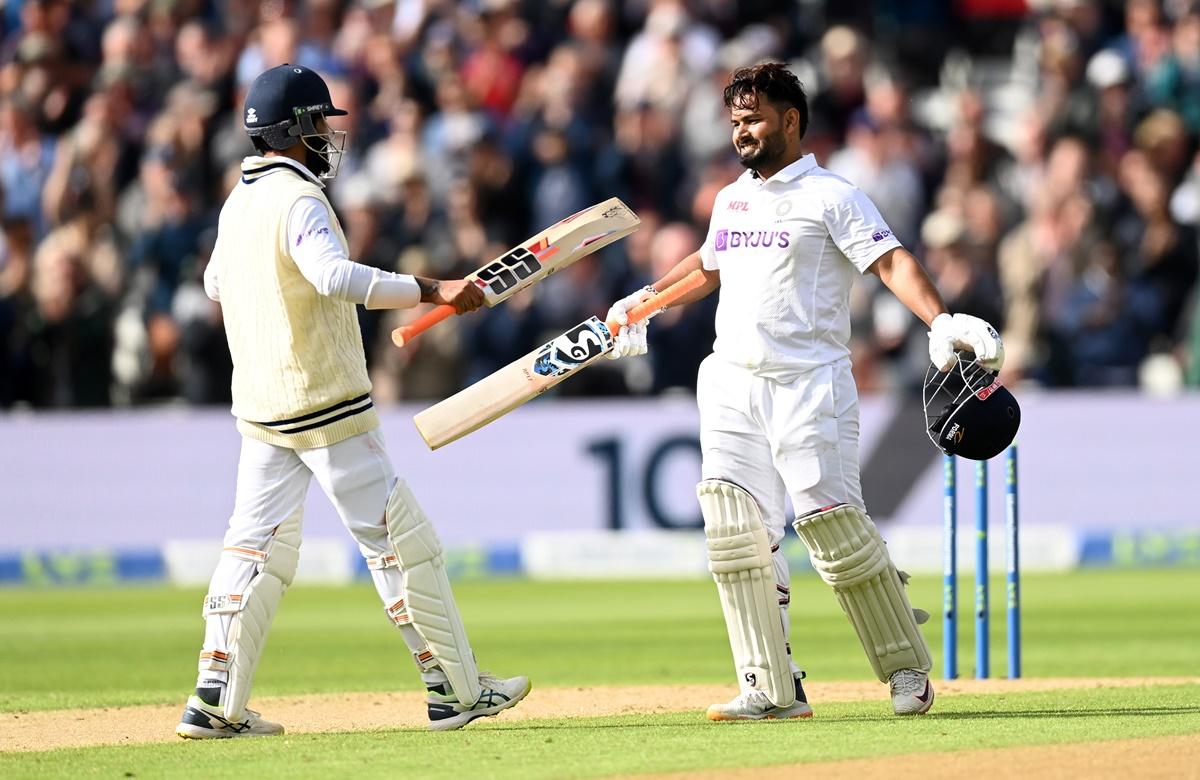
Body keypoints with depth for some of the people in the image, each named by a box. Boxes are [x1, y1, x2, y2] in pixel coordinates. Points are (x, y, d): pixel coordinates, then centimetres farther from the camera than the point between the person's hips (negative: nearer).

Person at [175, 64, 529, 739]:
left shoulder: (238, 205, 11)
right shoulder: (299, 201, -15)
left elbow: (216, 282, 28)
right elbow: (335, 275, -33)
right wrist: (433, 292, -34)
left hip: (260, 406, 8)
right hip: (326, 405, -8)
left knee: (259, 545, 9)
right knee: (400, 538, -1)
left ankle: (217, 701, 1)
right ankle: (455, 690, 3)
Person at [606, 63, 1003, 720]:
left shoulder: (831, 197, -3)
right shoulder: (730, 200, 18)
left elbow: (892, 261, -15)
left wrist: (941, 322, -31)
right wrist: (644, 302, 44)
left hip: (808, 383, -6)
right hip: (730, 384, 6)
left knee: (834, 524, -12)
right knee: (736, 533, -4)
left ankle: (906, 668, 3)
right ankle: (772, 689, -1)